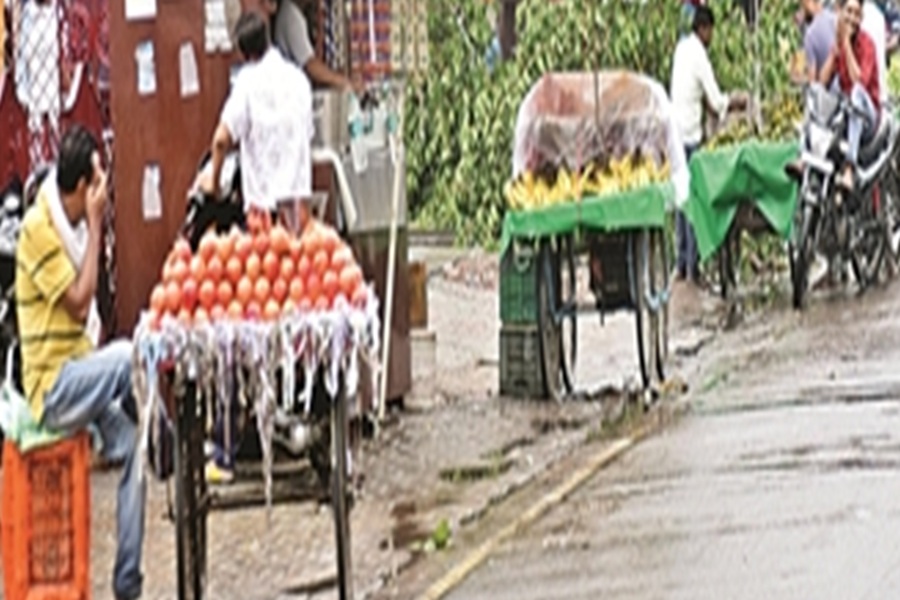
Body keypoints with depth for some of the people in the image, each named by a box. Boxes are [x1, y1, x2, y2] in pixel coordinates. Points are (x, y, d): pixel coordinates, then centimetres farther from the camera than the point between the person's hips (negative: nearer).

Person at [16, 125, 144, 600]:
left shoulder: (72, 224, 12)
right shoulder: (38, 227, -15)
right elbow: (80, 303, -19)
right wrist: (96, 225, -16)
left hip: (80, 375, 8)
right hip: (51, 387, -8)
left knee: (132, 442, -9)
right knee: (132, 356, -28)